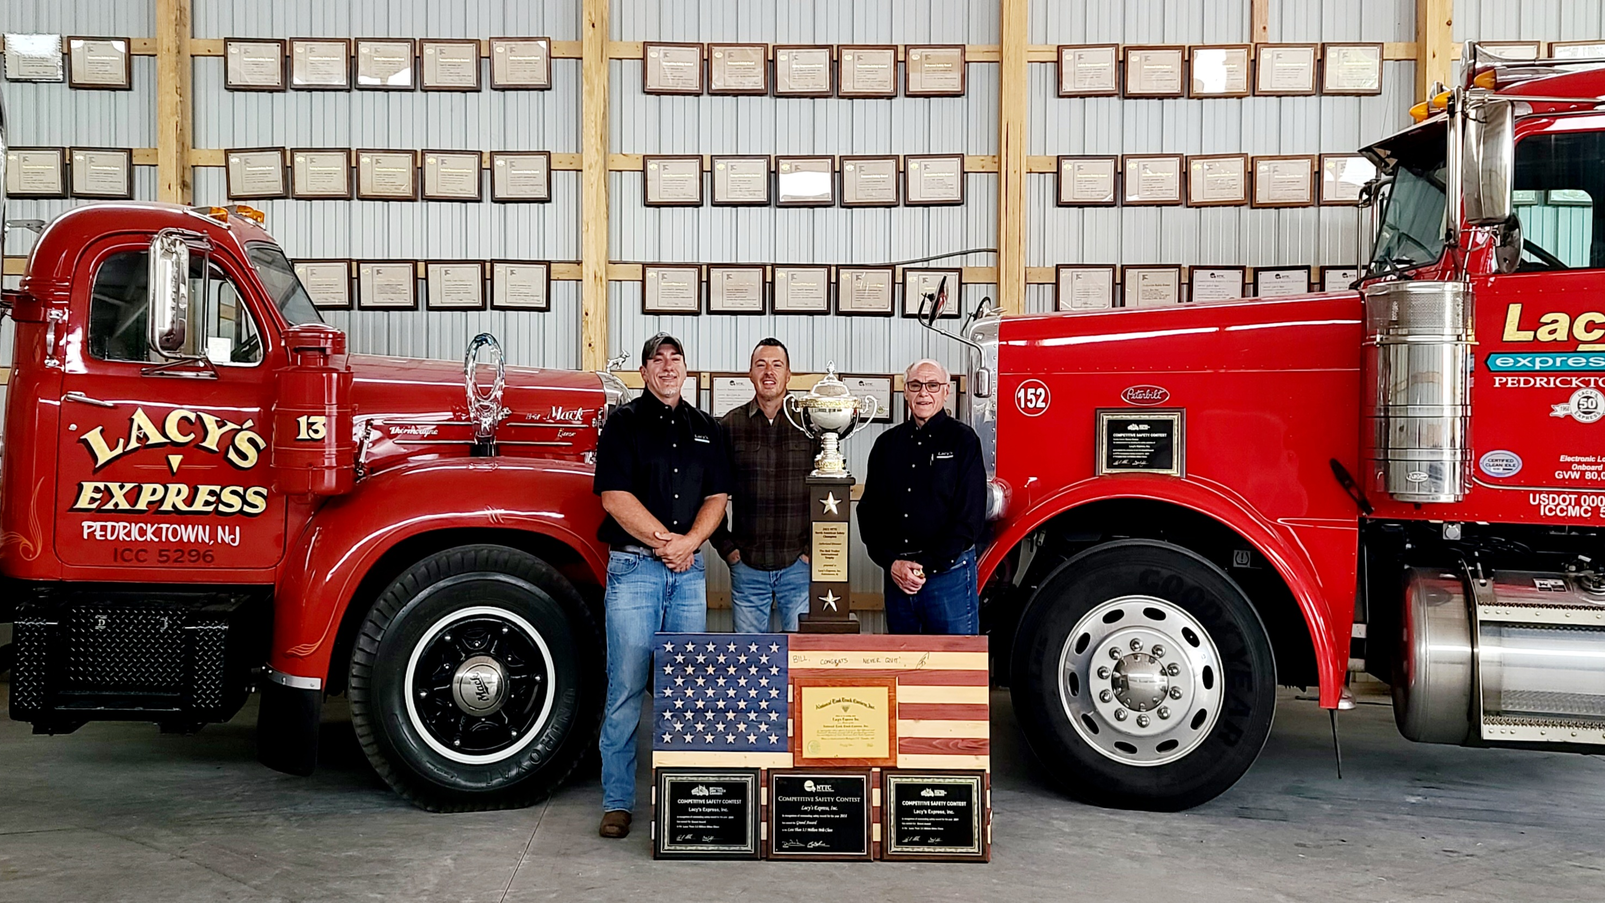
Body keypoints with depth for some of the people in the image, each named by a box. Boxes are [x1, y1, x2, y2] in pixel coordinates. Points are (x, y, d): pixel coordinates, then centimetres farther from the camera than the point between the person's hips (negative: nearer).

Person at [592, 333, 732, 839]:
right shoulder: (623, 423, 2)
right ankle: (618, 802, 1)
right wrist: (666, 541, -11)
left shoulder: (705, 429, 14)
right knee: (626, 689, -5)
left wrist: (689, 541, -9)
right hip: (633, 567, -4)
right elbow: (614, 497, -8)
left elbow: (717, 497, 8)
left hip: (689, 569, 4)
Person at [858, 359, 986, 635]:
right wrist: (891, 562, -4)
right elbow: (869, 510, 10)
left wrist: (926, 566, -12)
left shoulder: (962, 440, -1)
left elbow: (970, 517, -8)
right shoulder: (887, 443, 12)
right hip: (897, 577, 4)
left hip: (949, 574, -4)